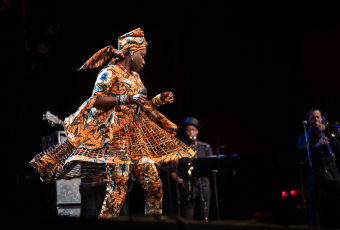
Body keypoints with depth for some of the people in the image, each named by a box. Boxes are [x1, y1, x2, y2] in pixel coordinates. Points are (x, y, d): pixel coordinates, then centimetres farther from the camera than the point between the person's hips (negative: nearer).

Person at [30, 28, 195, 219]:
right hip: (115, 135, -8)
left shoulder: (135, 77, 20)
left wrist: (159, 100, 14)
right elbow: (96, 100, -13)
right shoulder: (110, 73, -4)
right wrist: (126, 99, -21)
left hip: (136, 136, 8)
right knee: (118, 185, -15)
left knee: (154, 184, 4)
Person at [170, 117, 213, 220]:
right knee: (187, 220, -4)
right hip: (186, 189, -2)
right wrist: (180, 180, -11)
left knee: (203, 219, 1)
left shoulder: (205, 147, 11)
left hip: (203, 188, 2)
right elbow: (171, 169, 4)